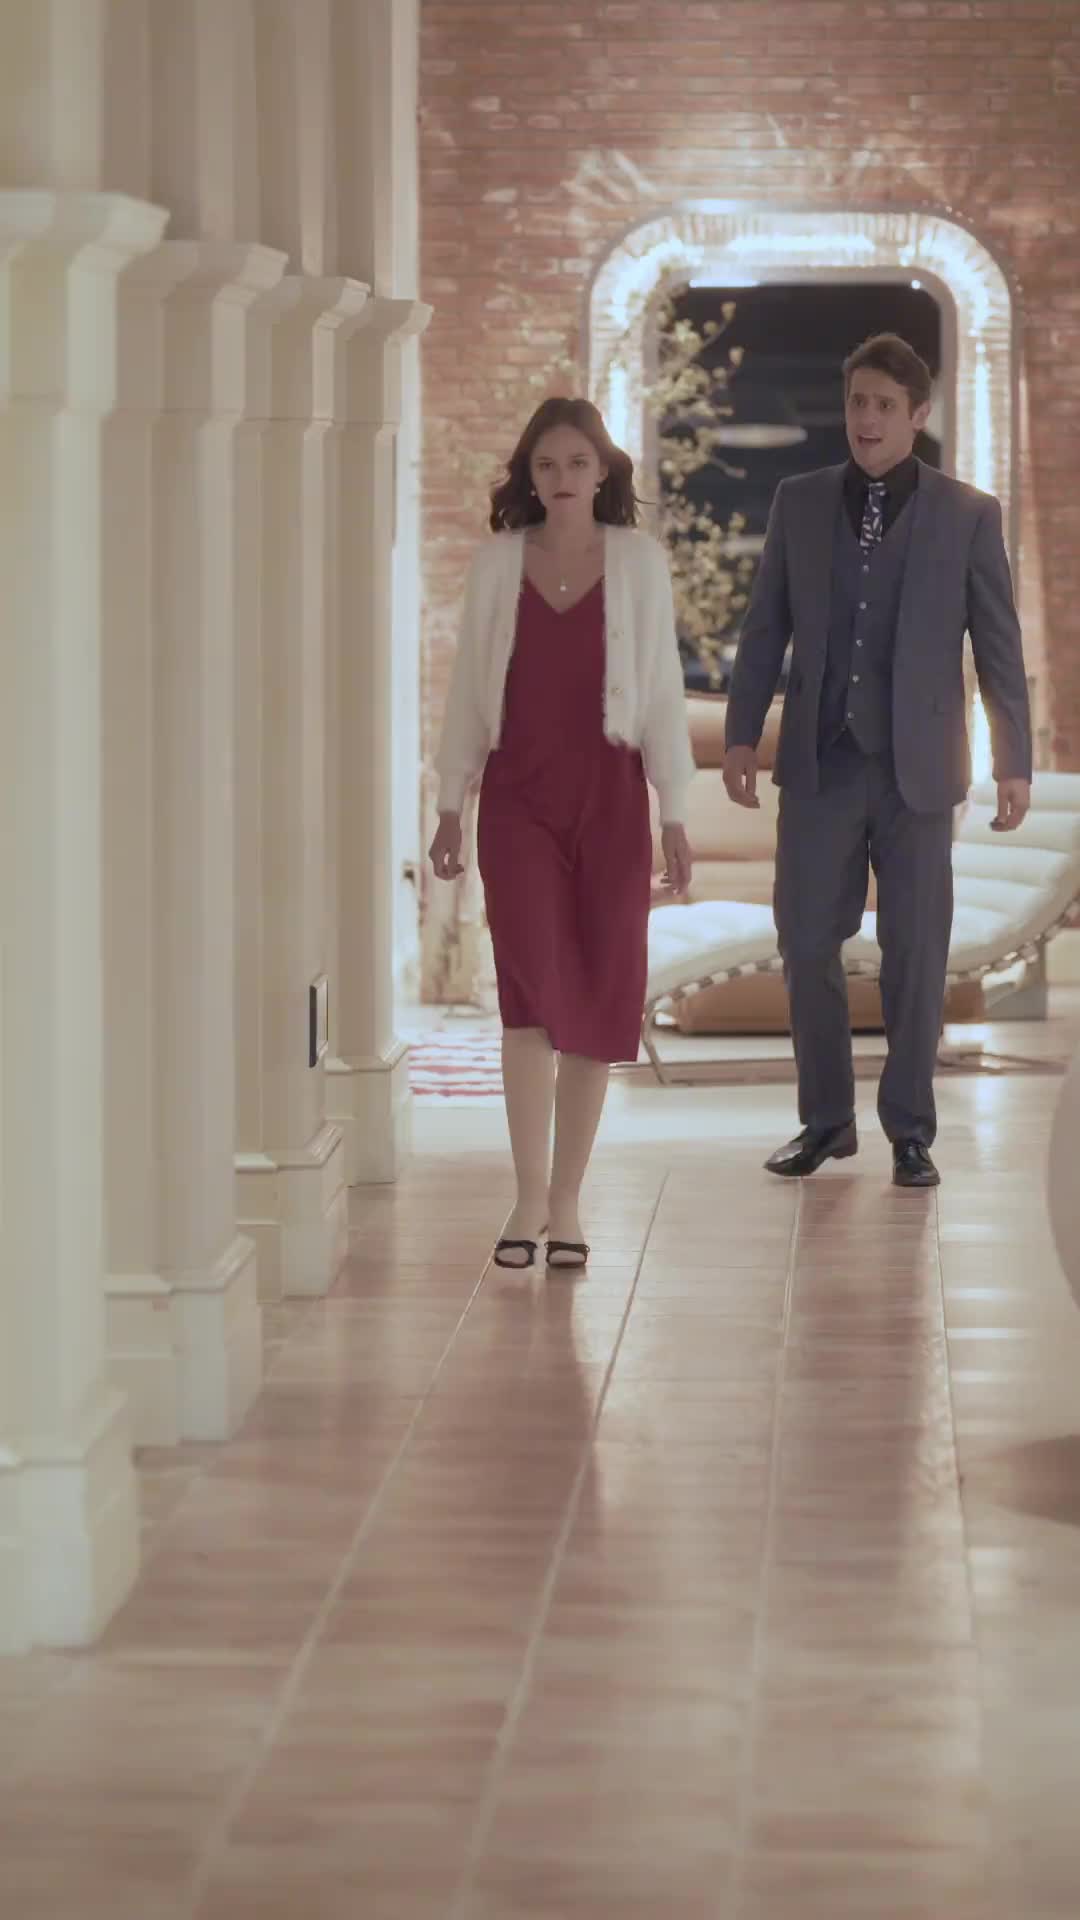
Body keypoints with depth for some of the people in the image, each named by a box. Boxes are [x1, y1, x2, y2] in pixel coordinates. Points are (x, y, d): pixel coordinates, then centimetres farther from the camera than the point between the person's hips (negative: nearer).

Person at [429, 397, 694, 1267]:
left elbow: (662, 689, 3)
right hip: (518, 794, 0)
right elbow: (469, 686, 10)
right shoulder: (497, 562, 5)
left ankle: (567, 1203, 12)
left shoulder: (640, 561, 3)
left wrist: (675, 815, 1)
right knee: (532, 983, -13)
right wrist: (450, 804, 8)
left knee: (598, 998, 3)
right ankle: (529, 1198, -9)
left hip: (608, 791, 0)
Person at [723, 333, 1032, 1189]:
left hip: (916, 767, -2)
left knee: (915, 953, 2)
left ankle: (911, 1131, 13)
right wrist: (742, 734, 4)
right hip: (819, 764, 2)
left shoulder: (968, 514, 0)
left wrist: (1014, 762, -3)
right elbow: (766, 628, 9)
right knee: (808, 943, 3)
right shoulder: (800, 501, 6)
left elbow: (999, 645, 1)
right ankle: (827, 1120, 17)